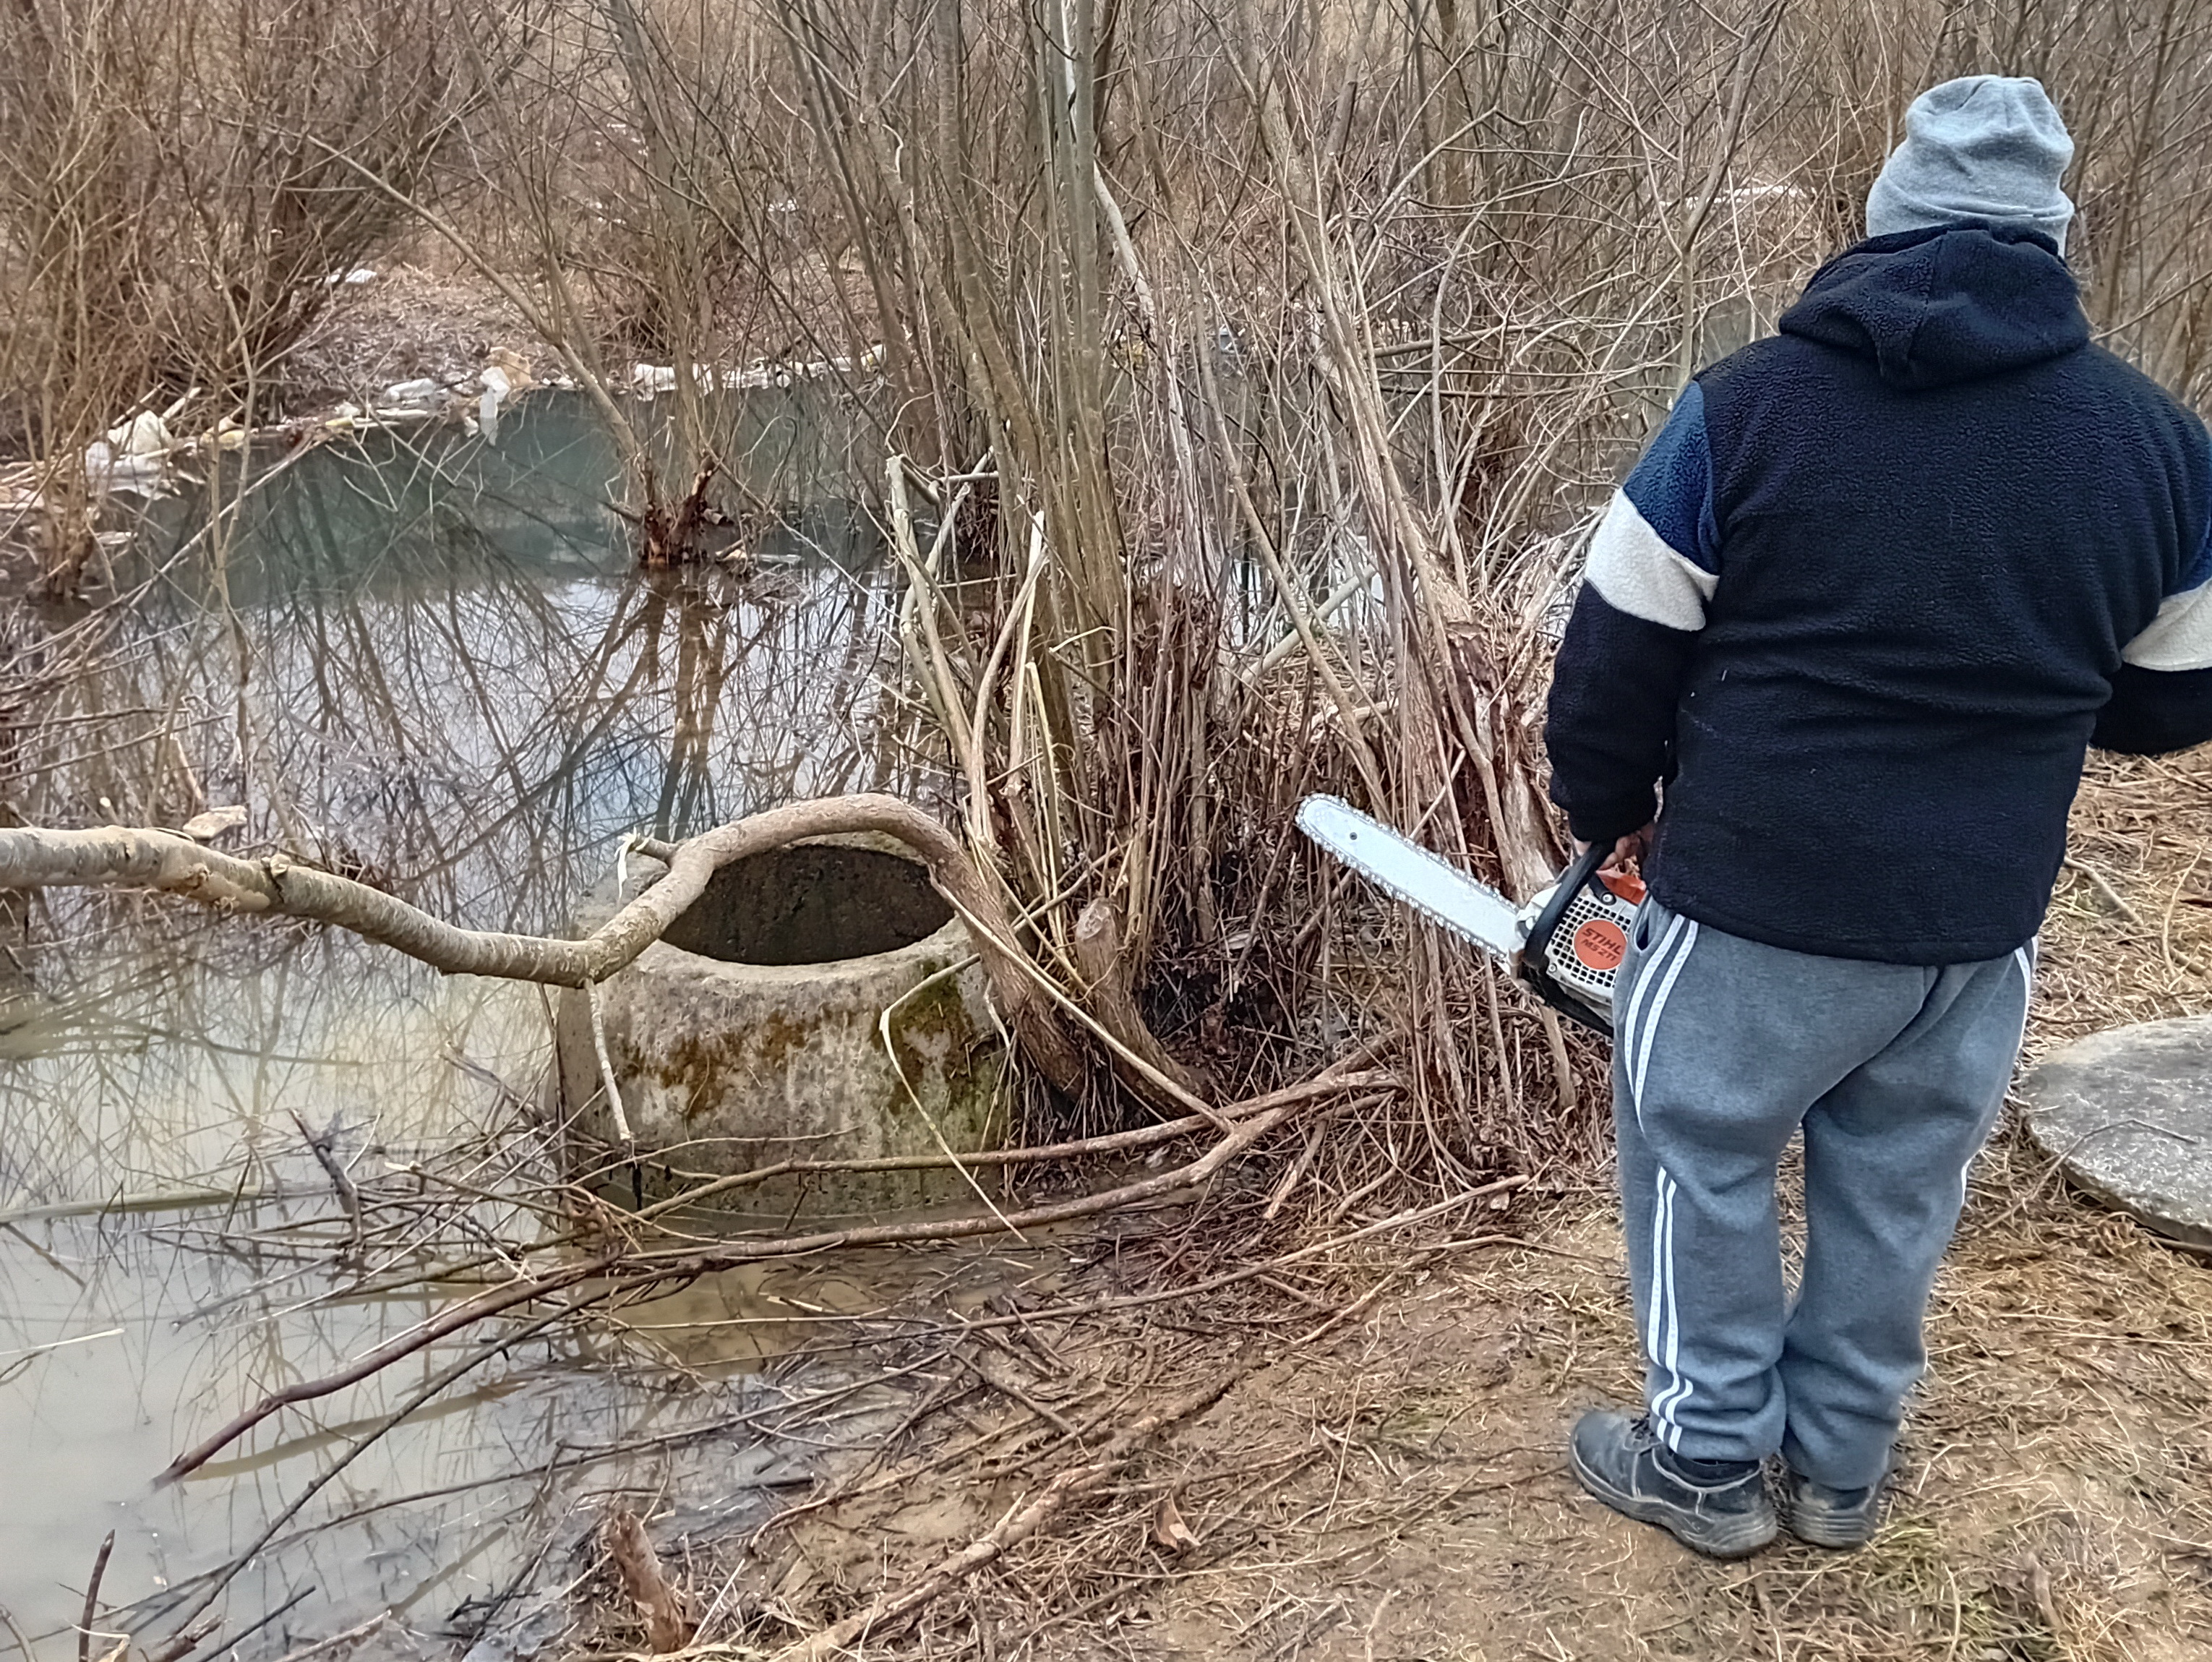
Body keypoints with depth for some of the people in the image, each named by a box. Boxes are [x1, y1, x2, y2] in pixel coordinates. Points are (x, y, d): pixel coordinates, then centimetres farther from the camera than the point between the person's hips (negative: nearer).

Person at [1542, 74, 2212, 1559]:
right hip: (1983, 922, 3)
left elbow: (1617, 660, -6)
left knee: (1703, 1161, 17)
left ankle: (1710, 1464, 30)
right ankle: (1842, 1470, 37)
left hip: (1759, 906, -3)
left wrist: (1607, 812, 12)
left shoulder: (1746, 407, -11)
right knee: (1899, 1193, 20)